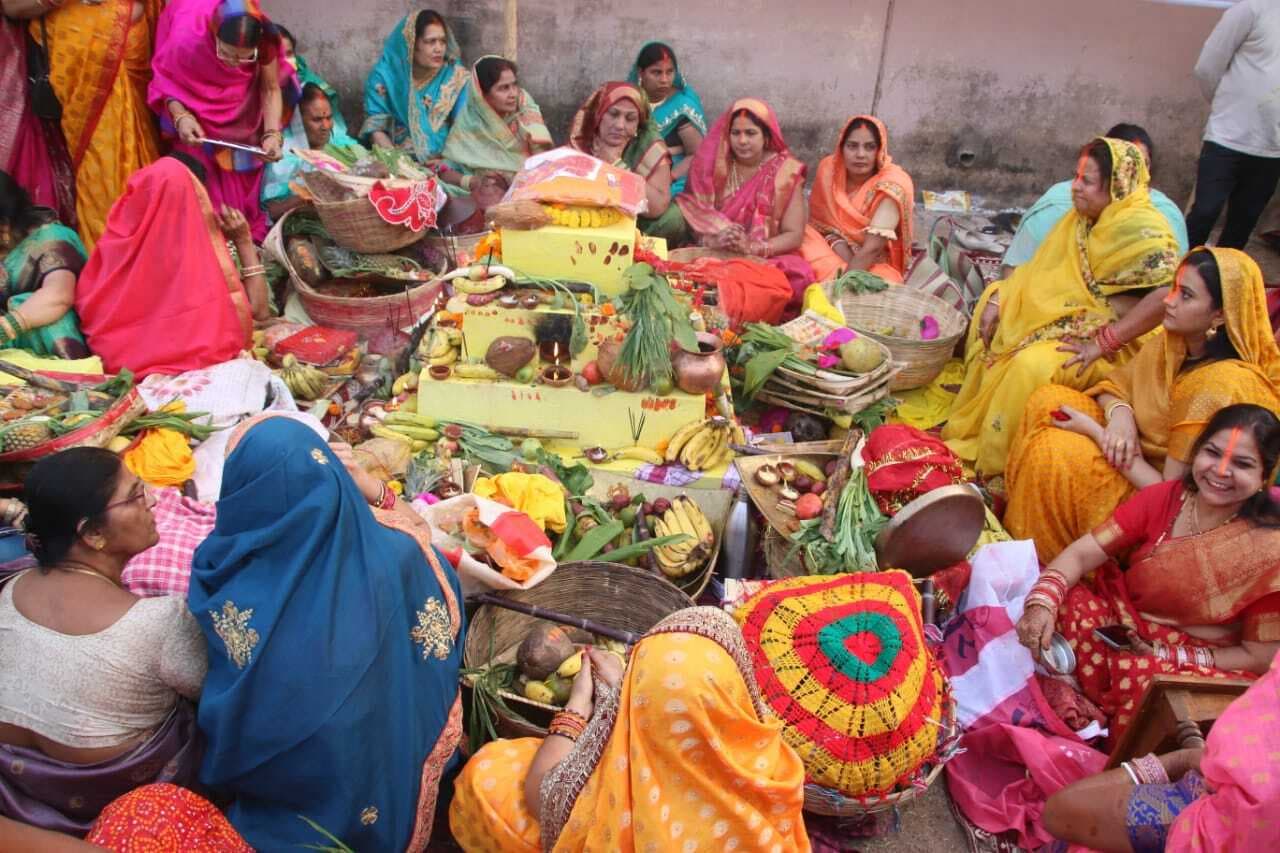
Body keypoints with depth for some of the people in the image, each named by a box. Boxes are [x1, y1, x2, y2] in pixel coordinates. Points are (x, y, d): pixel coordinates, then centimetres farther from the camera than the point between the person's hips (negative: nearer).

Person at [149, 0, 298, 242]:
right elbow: (166, 81, -24)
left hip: (239, 93, 2)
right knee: (200, 156, -9)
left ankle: (248, 230, 16)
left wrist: (273, 134, -38)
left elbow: (271, 89, -23)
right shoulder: (186, 38, -41)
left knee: (241, 158, 4)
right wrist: (180, 117, -44)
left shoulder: (265, 38, -35)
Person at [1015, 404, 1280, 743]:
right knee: (1063, 602, -25)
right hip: (1123, 632, 3)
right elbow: (1081, 553, -13)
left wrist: (1168, 656, -18)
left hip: (1203, 666, -3)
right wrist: (1042, 601, -33)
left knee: (1142, 675, -36)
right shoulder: (1161, 498, -7)